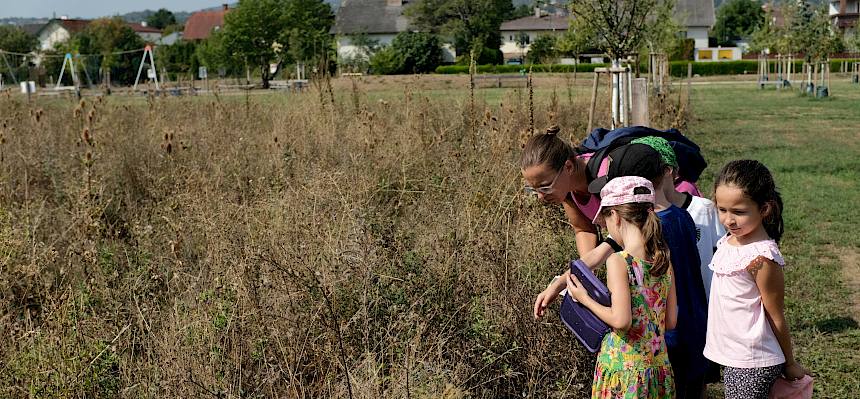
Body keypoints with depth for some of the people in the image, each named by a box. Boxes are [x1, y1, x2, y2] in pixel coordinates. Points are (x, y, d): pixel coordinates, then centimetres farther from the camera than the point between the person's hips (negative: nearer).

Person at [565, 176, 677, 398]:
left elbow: (621, 320, -21)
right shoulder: (664, 261, 3)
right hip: (658, 365, 6)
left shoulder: (618, 262, -15)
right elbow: (671, 321, 8)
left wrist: (585, 299, -7)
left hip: (623, 366, -6)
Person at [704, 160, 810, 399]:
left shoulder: (761, 258, -22)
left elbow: (776, 318, -12)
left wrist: (790, 364, -3)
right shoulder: (728, 242, 3)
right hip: (732, 357, 8)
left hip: (753, 364, -8)